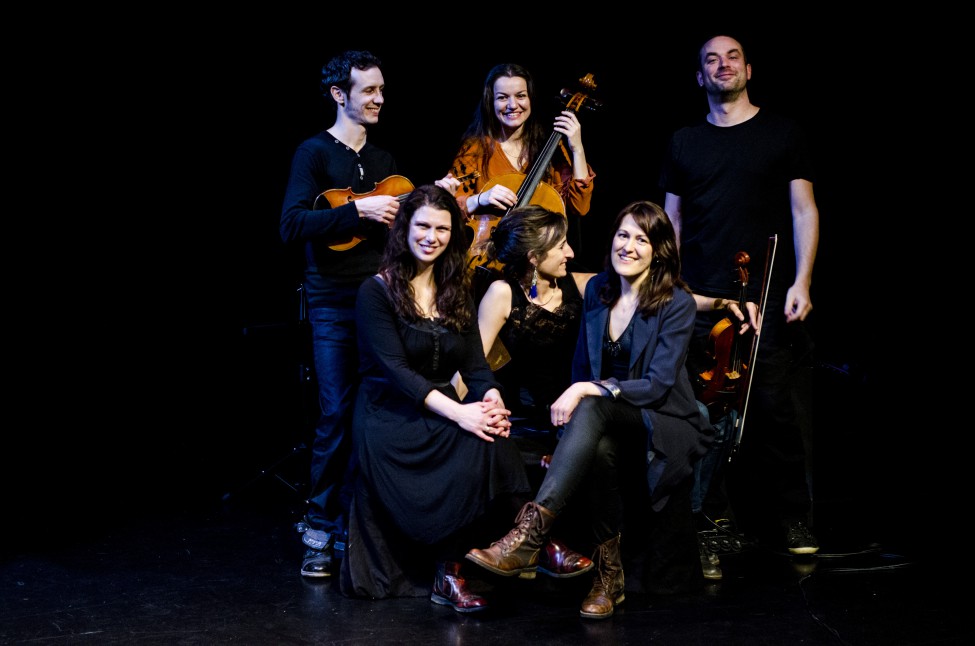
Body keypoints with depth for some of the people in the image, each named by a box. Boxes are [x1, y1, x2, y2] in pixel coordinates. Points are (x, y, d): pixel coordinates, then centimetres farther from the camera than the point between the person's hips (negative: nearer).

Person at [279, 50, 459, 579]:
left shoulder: (383, 160, 17)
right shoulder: (315, 153, -4)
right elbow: (292, 224, -17)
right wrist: (358, 208, -22)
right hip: (334, 304, -6)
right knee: (338, 414, -9)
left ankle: (351, 523, 14)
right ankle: (319, 531, 2)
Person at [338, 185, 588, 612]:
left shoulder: (456, 293, 16)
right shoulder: (377, 292, -2)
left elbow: (475, 363, 7)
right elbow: (394, 368, -14)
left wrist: (492, 400, -18)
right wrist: (457, 412, -28)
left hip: (441, 415, 5)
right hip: (390, 417, -5)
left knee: (496, 444, -31)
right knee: (475, 450, -34)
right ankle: (448, 571, -20)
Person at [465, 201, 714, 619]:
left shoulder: (677, 304, -8)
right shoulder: (597, 291, 9)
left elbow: (658, 385, -16)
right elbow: (582, 367, 16)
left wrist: (588, 392, -25)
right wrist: (570, 402, -5)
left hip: (664, 425, -5)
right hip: (610, 427, 5)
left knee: (595, 409, -38)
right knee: (597, 451, -35)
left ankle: (528, 536, -50)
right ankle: (608, 573, -26)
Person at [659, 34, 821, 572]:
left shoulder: (782, 134, 8)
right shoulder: (684, 142, 14)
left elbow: (804, 210, 4)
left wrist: (801, 281, -7)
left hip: (766, 296, -2)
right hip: (699, 300, 2)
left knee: (772, 406, -6)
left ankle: (790, 520, 5)